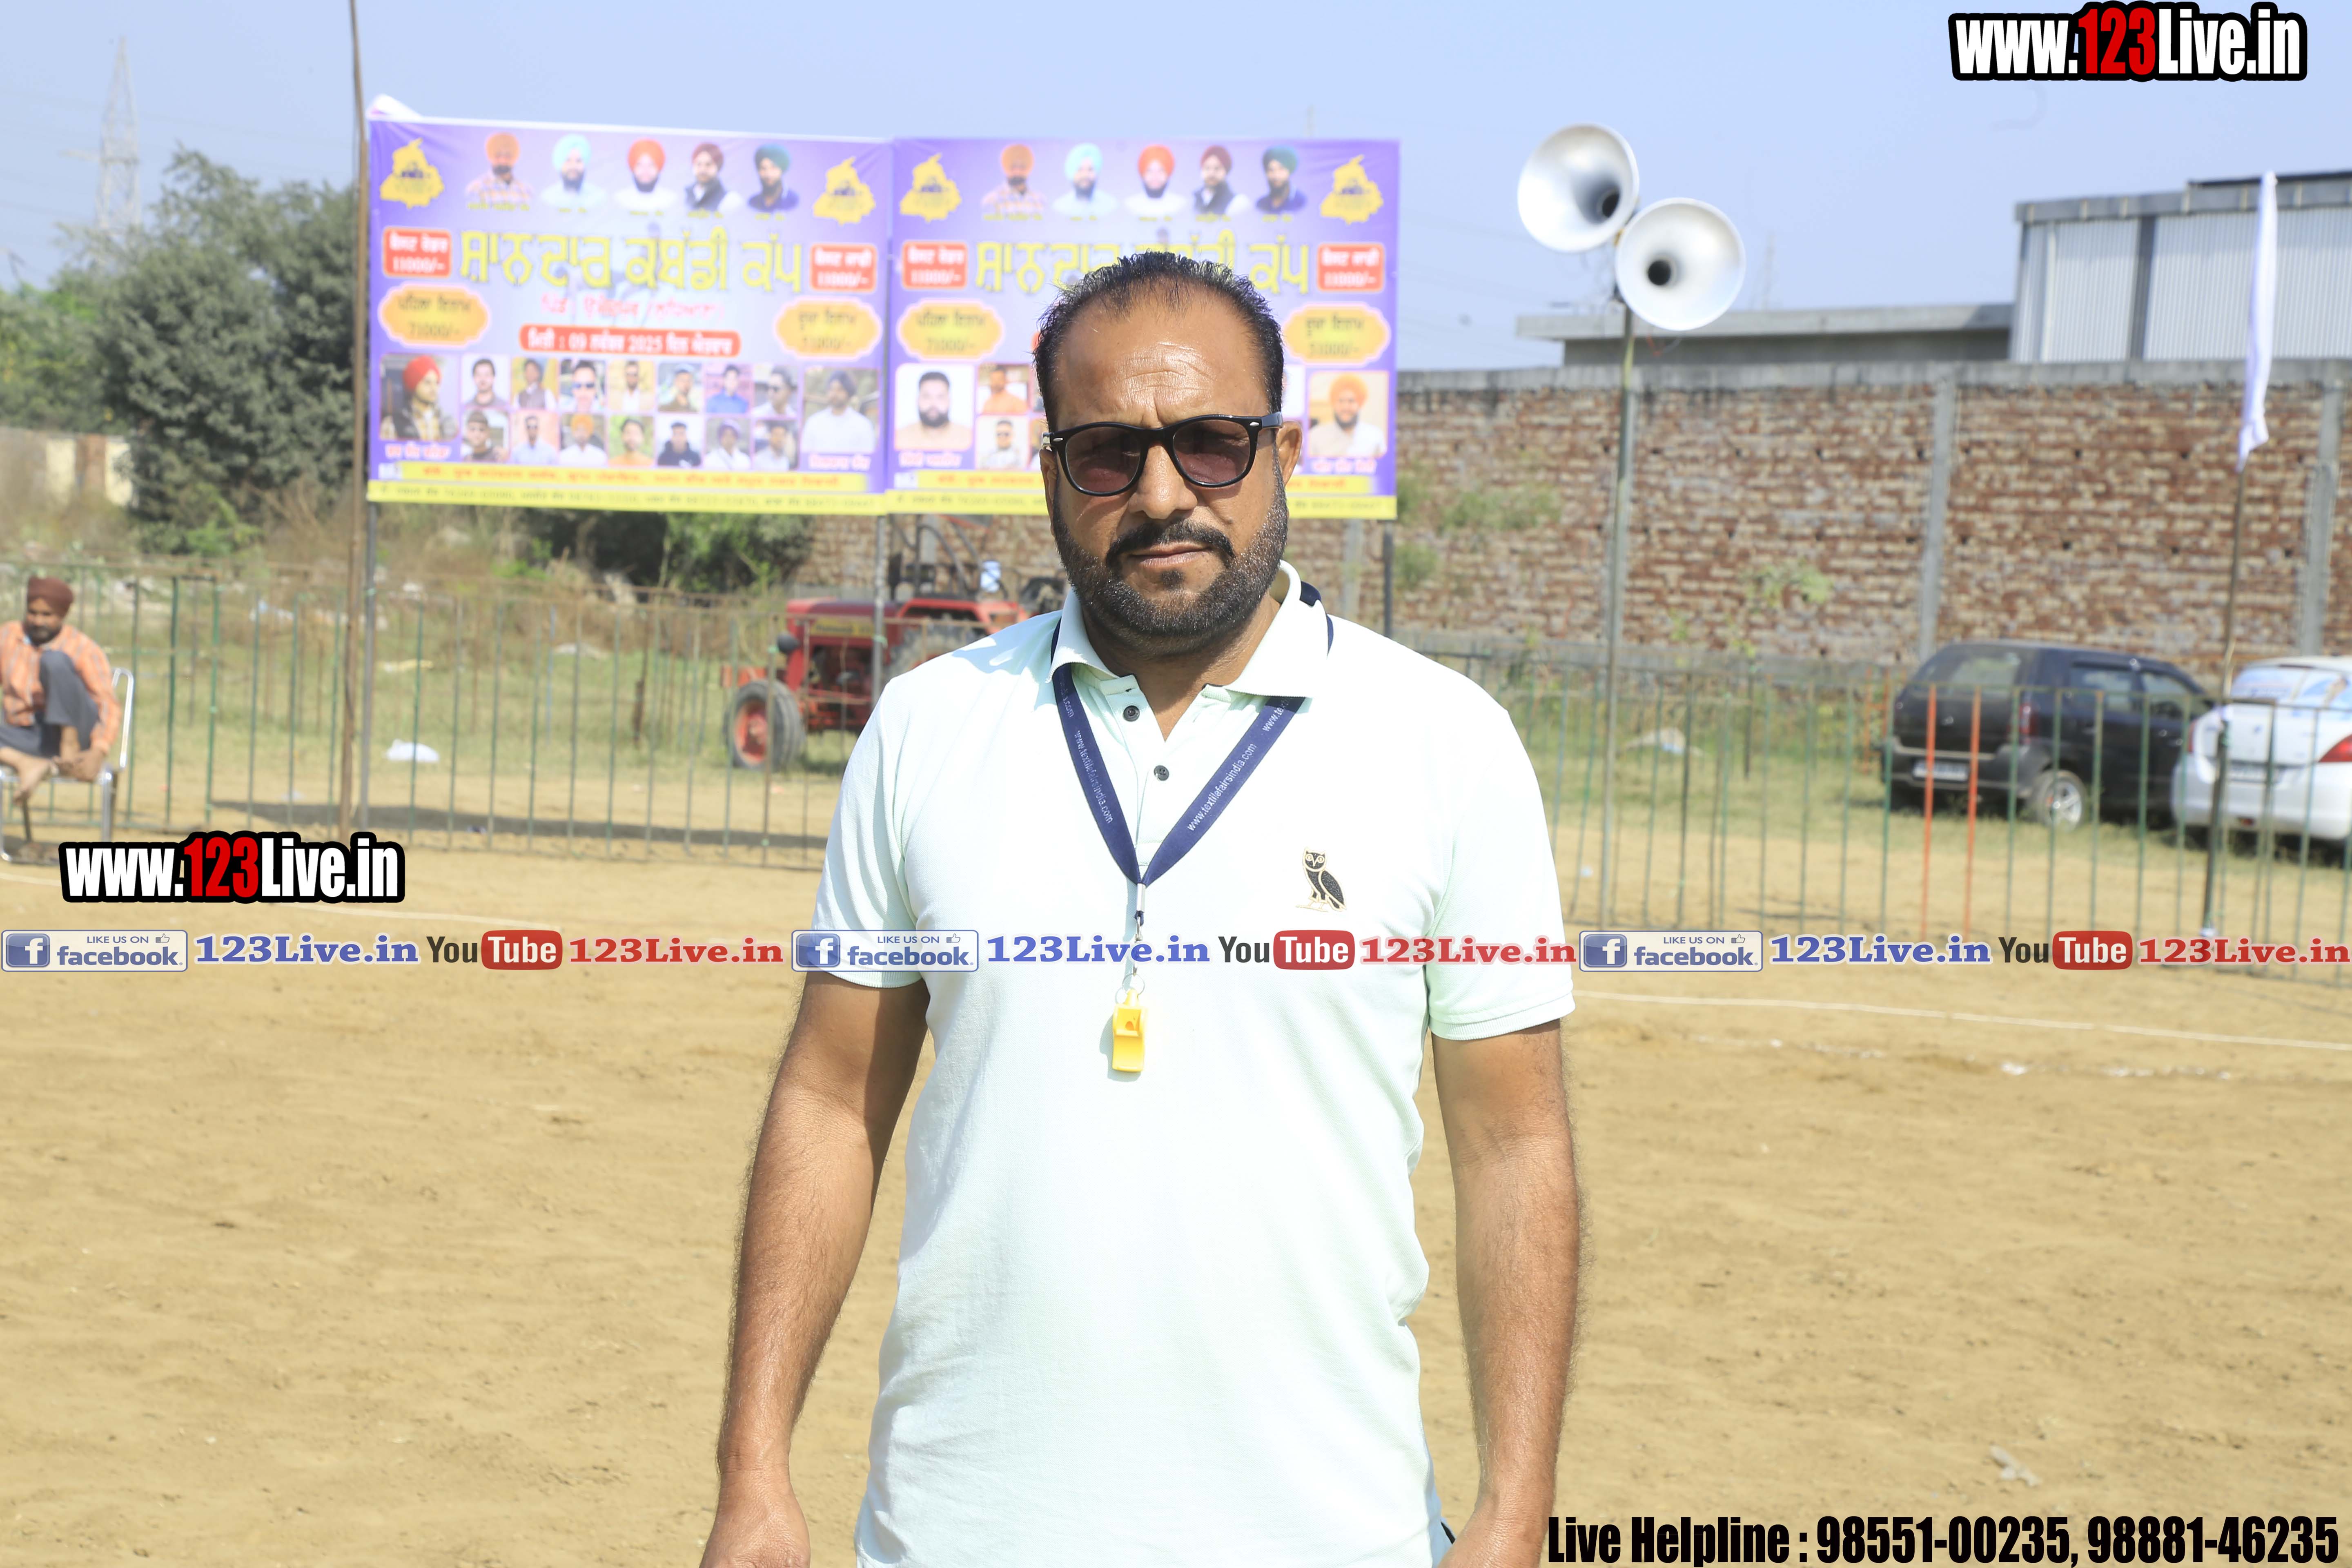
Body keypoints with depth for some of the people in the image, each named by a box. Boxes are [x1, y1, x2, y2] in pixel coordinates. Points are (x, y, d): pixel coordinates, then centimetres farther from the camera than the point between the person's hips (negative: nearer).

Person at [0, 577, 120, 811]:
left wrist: (98, 752, -29)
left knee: (54, 660, -27)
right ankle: (29, 764, -34)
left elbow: (110, 707, -13)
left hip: (69, 729, -4)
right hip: (26, 737, 4)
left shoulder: (84, 650, -6)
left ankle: (70, 748, -24)